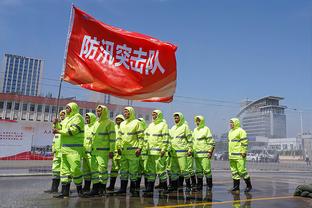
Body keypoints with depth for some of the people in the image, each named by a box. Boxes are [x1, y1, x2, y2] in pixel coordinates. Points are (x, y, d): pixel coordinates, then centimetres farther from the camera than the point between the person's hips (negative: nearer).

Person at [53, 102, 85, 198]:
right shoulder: (66, 119, 22)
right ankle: (65, 192, 11)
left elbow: (72, 130, -17)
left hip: (74, 148, -9)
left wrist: (59, 131, -11)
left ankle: (79, 190, 4)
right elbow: (61, 129, 25)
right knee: (65, 169, 7)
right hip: (65, 148, 9)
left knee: (75, 169, -10)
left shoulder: (77, 117, -5)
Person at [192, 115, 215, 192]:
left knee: (207, 170, -5)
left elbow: (211, 142, -8)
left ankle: (209, 185, 5)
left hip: (205, 154, -7)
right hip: (196, 154, 7)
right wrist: (192, 151, 17)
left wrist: (210, 152, -14)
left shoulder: (206, 129, -4)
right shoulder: (195, 130, 17)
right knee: (198, 170, 10)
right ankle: (199, 186, 17)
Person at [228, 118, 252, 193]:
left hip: (239, 155, -8)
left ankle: (249, 185, 9)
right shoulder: (230, 131, 18)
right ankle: (236, 186, 16)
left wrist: (244, 152, -18)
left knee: (241, 170, -6)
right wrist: (229, 153, 21)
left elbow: (245, 142, -14)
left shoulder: (241, 131, -9)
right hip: (232, 155, 9)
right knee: (234, 170, 9)